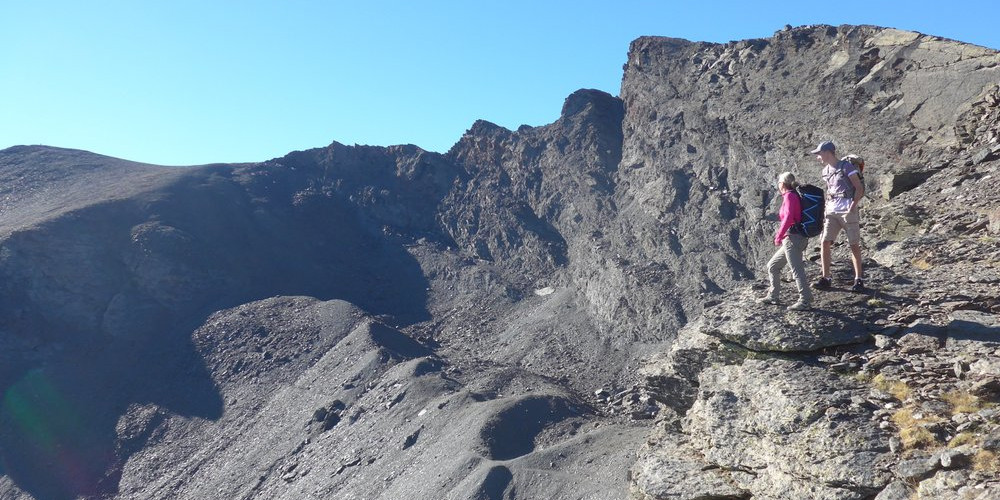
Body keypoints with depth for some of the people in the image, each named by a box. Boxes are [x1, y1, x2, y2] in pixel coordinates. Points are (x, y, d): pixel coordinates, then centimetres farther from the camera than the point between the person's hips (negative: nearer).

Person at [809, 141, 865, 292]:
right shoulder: (826, 171, 12)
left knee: (854, 245, 0)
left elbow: (859, 189, -9)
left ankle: (859, 280, 9)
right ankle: (825, 278, 1)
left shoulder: (846, 166, -7)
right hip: (831, 212, 6)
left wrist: (852, 207, -17)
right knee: (825, 242, -5)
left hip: (847, 212, -6)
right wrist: (826, 209, 12)